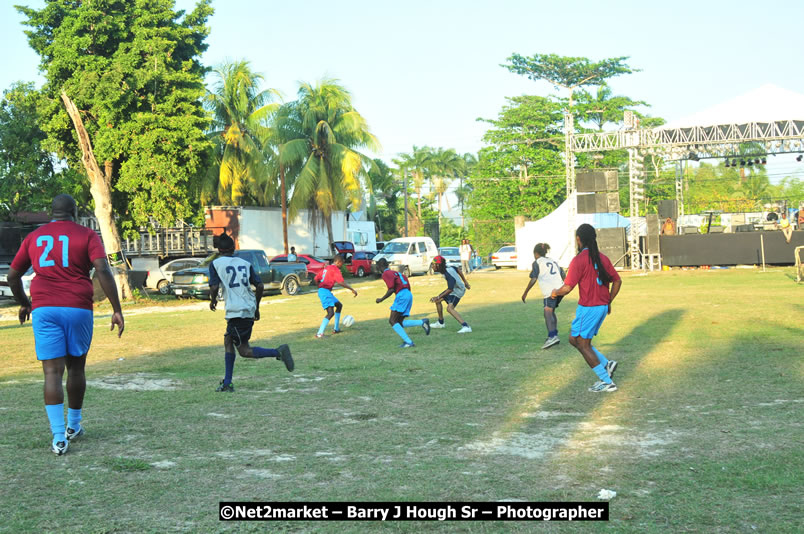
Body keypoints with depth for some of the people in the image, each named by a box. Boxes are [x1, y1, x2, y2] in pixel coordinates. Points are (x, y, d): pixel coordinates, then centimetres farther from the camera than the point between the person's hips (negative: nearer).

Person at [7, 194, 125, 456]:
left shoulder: (34, 237, 13)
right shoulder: (87, 236, 3)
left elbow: (12, 276, 17)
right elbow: (103, 271, -11)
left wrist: (24, 304, 32)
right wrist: (116, 310, -10)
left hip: (44, 309, 1)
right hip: (78, 308, -1)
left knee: (53, 372, -2)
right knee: (76, 367, 16)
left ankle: (59, 437, -10)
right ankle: (73, 426, 29)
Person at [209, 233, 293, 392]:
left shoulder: (215, 263, 2)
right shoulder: (245, 263, 14)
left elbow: (214, 287, -10)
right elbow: (259, 285, 7)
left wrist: (213, 301, 11)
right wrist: (256, 307, 19)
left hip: (236, 311, -6)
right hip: (249, 309, 6)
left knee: (244, 351, -2)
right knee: (228, 341, 19)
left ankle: (278, 352, -24)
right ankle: (227, 383, 18)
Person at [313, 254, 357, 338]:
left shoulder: (326, 268, 18)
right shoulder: (335, 269, -9)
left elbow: (316, 279, 20)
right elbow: (341, 283, -19)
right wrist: (352, 289, -11)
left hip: (321, 290, 10)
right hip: (325, 291, -10)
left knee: (339, 305, 23)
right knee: (331, 313, -19)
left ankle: (336, 329, 26)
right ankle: (320, 333, -28)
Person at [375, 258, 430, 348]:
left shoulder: (386, 274, -3)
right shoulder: (395, 272, 26)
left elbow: (391, 289, -14)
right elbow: (408, 285, 23)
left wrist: (381, 299, -4)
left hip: (402, 295, -9)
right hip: (409, 294, 9)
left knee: (393, 321, -5)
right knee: (399, 322, 10)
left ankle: (408, 342, -15)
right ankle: (422, 322, -5)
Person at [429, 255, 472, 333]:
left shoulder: (448, 274, -33)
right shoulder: (447, 267, -6)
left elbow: (450, 290, -36)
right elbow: (458, 270, 10)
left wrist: (438, 297, -35)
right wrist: (465, 282, 22)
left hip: (458, 291, -10)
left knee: (450, 308, -28)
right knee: (438, 300, 21)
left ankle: (466, 326, -37)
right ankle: (440, 323, 37)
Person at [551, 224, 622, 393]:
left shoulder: (578, 260, -15)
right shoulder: (602, 258, 7)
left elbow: (567, 288, -18)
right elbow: (617, 281, 12)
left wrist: (555, 293, 2)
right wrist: (608, 302, 22)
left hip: (587, 308, -8)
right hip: (602, 307, 8)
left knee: (583, 345, 4)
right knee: (574, 339, 19)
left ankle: (607, 382, 4)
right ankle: (606, 364, 10)